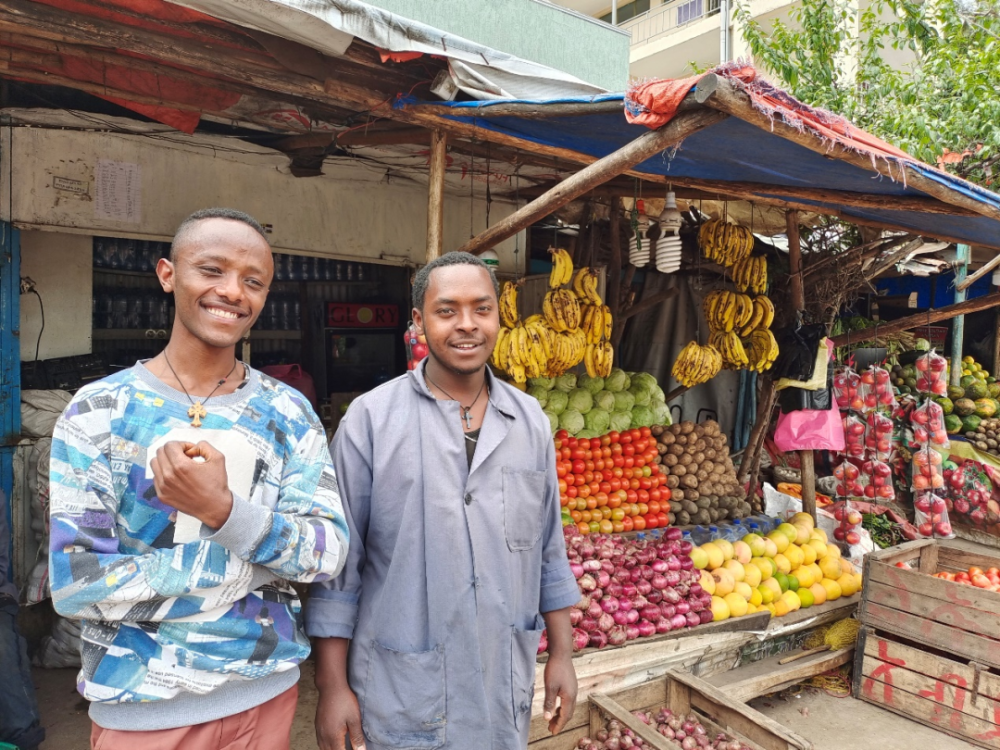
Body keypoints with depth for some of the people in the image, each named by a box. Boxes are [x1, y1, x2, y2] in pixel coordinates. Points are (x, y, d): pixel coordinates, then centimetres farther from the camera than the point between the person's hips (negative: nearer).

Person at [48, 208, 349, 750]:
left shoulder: (288, 412, -5)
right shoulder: (98, 411, -10)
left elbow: (329, 553, -12)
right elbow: (75, 583, -15)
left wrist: (223, 509, -28)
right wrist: (239, 558, -18)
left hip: (267, 690, 2)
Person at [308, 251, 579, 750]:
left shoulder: (531, 420, 1)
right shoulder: (370, 418, -11)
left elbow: (548, 549, 7)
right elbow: (338, 561, -8)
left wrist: (561, 653, 8)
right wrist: (332, 686, -6)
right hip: (399, 697, -3)